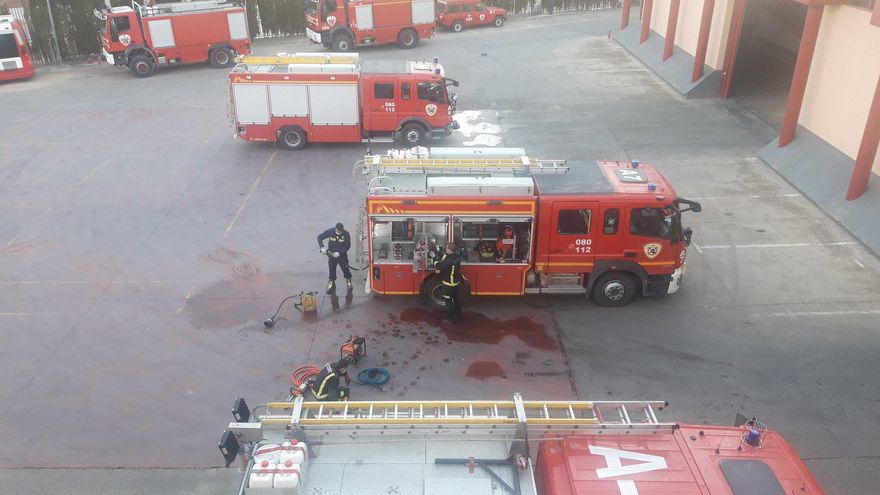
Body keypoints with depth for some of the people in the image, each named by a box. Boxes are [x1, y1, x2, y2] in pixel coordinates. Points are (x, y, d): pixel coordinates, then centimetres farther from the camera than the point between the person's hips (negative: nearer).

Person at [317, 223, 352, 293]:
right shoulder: (330, 232, -19)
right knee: (332, 269, 13)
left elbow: (347, 246, -13)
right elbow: (320, 237, -11)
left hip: (342, 255, -1)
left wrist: (339, 253, -22)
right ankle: (332, 282, 33)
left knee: (345, 268, 8)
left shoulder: (346, 234, -20)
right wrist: (322, 247, -24)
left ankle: (348, 280, 34)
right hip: (331, 254, 1)